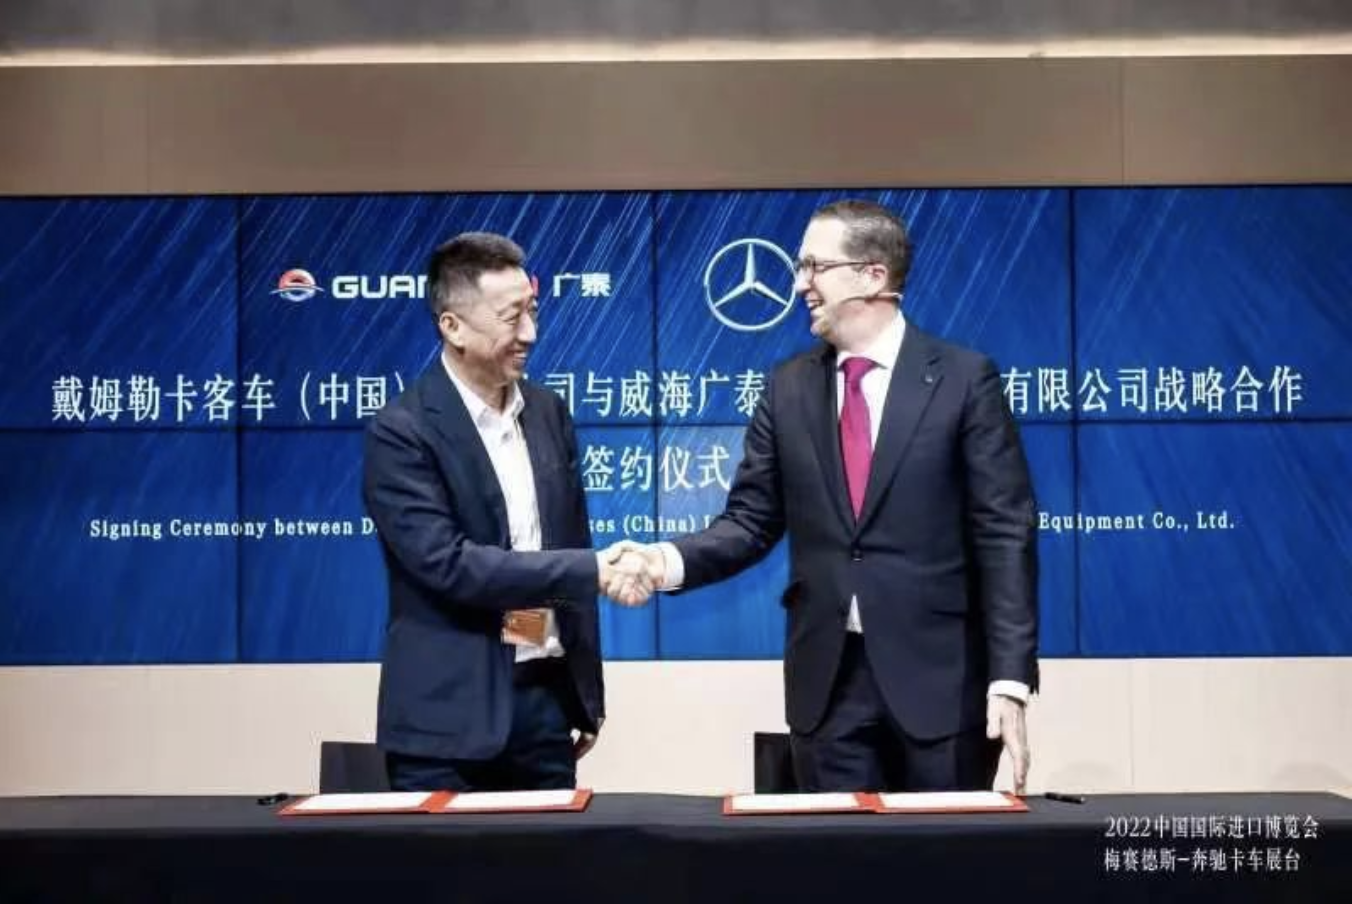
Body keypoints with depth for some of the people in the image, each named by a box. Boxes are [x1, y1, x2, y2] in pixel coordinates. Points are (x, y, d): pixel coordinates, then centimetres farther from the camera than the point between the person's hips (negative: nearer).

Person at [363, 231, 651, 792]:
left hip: (547, 699, 6)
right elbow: (446, 563, -21)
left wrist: (588, 695, 14)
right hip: (449, 717, -5)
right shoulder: (402, 431, -11)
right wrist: (594, 571, -21)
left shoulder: (548, 413, 9)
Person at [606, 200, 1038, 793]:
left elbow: (1005, 533, -7)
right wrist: (670, 560, -14)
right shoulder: (789, 388, 8)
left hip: (939, 676, -3)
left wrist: (1010, 679, -13)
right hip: (827, 681, 3)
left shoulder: (964, 378, -4)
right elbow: (751, 521, 6)